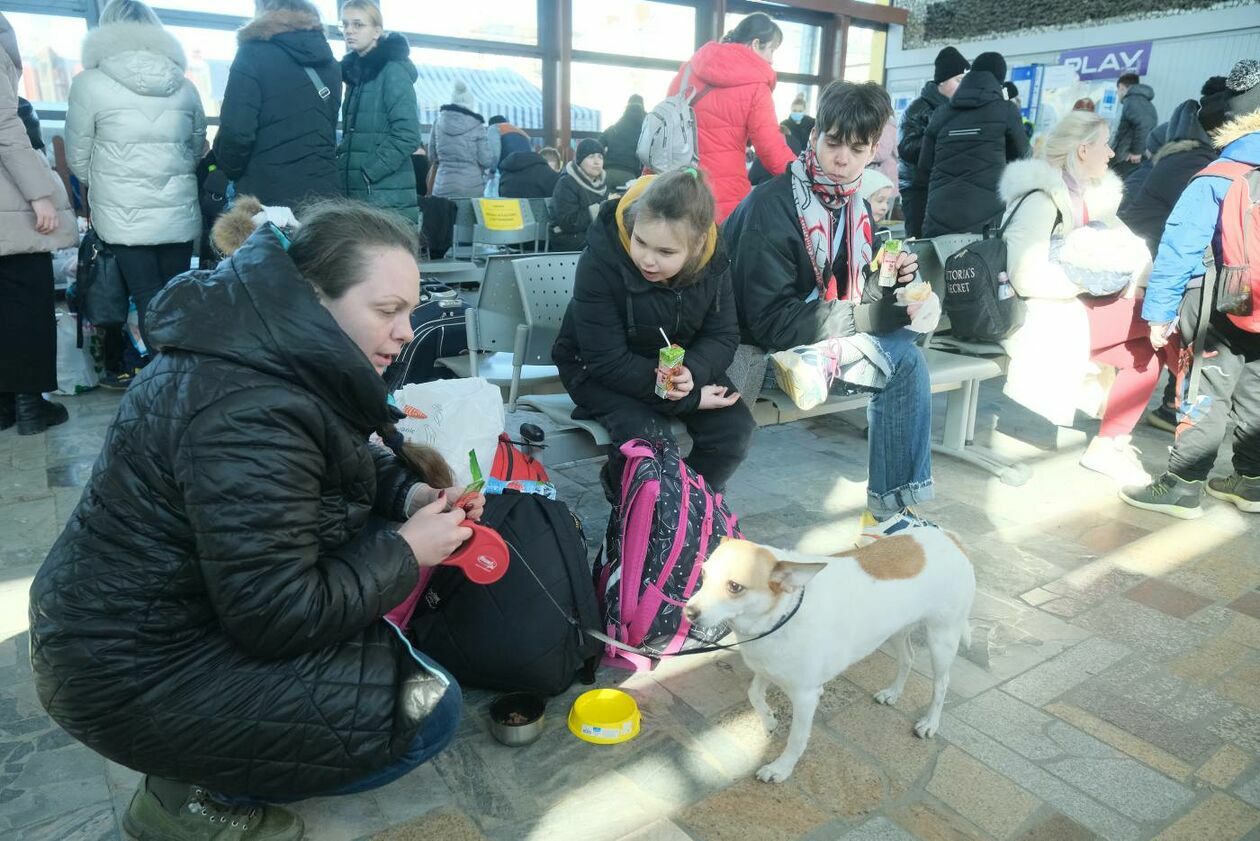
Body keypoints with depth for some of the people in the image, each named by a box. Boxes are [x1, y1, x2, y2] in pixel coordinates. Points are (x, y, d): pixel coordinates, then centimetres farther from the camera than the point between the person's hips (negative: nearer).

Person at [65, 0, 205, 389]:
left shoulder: (89, 83, -2)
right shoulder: (183, 85, 7)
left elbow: (77, 157, 6)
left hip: (125, 217, -3)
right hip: (180, 214, 3)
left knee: (150, 304, 0)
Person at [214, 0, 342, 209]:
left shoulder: (254, 53, -4)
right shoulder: (329, 62, 14)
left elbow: (236, 131, -11)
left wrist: (228, 170, 6)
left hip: (269, 195, -5)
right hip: (324, 192, 5)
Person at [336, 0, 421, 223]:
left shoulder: (393, 70, -6)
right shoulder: (357, 72, 17)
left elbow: (407, 135, -16)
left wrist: (367, 173, -15)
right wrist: (342, 167, 8)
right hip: (355, 194, 8)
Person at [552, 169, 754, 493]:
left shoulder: (713, 261, -15)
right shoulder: (600, 261, -28)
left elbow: (723, 336, -7)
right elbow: (607, 361, -26)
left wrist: (691, 372, -32)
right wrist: (691, 398, -27)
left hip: (679, 364, 4)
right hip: (600, 371, -4)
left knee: (735, 427, -15)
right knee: (648, 435, -29)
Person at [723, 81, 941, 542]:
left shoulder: (853, 205, 6)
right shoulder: (773, 205, -20)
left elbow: (852, 293, 12)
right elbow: (772, 321, -26)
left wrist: (894, 278, -11)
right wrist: (883, 312, -26)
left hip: (814, 339, 8)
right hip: (762, 352, -8)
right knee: (901, 357, -18)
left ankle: (890, 509, -3)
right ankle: (884, 510, -7)